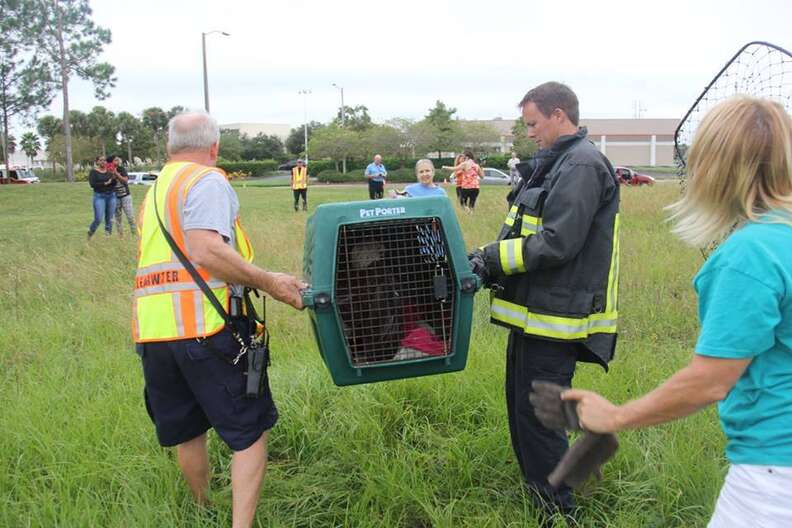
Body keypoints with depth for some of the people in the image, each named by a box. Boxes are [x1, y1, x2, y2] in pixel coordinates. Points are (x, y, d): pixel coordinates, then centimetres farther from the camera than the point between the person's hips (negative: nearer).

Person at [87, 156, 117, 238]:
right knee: (98, 219, -9)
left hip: (111, 195, 4)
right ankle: (89, 234, 12)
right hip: (99, 196, -4)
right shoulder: (93, 172, -1)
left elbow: (114, 183, 5)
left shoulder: (109, 171, 9)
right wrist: (105, 183, -15)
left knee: (109, 218, 5)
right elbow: (92, 184, -12)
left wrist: (114, 178, -15)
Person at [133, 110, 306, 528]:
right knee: (250, 432, 2)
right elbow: (206, 250, -20)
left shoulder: (154, 192, 23)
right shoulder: (207, 180, -4)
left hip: (152, 332, 8)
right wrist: (269, 282, -14)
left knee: (186, 433, 21)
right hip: (205, 327, -8)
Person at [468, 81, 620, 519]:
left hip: (555, 318, -10)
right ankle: (535, 486, 36)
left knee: (537, 413, -1)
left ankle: (557, 509, 16)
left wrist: (493, 258, -17)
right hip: (533, 311, 10)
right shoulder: (554, 163, 16)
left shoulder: (582, 166, -16)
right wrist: (489, 257, 3)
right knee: (521, 404, 19)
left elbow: (556, 244, -24)